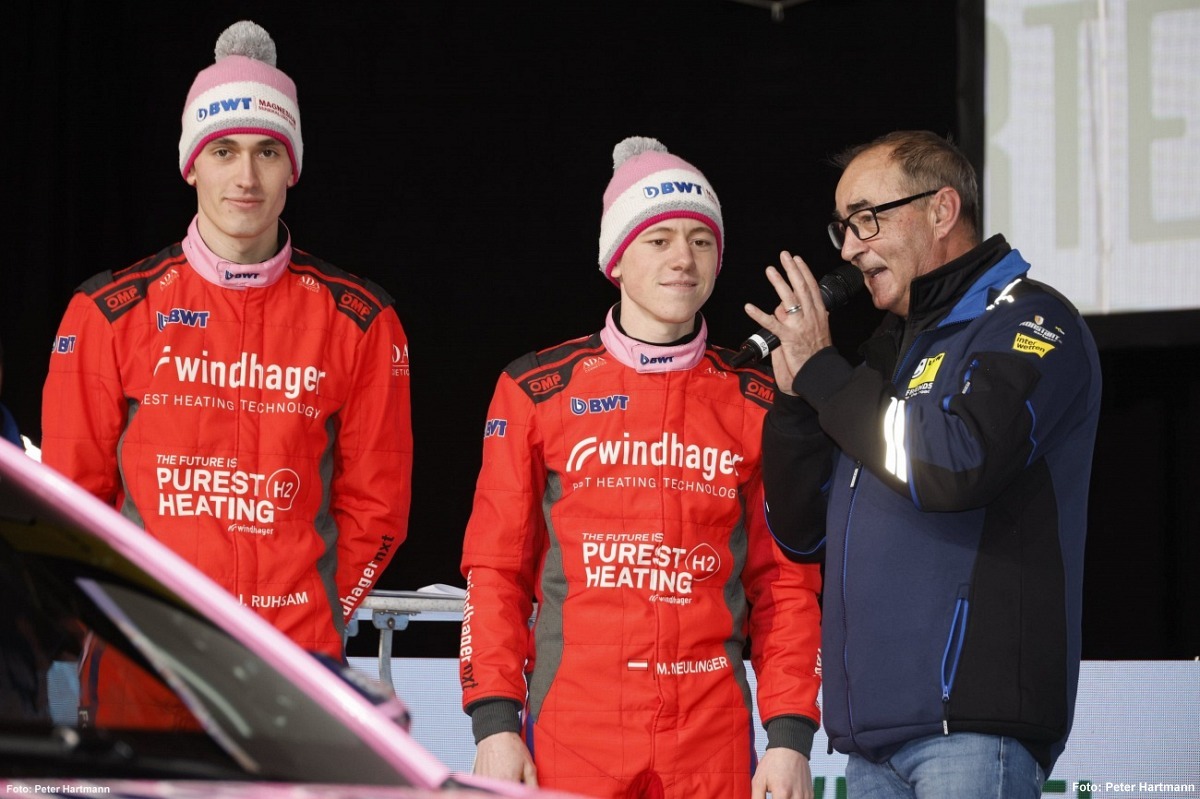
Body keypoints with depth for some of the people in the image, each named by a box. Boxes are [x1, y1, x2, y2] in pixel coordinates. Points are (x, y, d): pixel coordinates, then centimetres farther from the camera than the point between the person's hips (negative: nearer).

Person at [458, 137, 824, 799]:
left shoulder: (757, 407, 8)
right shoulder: (536, 392, 5)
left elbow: (786, 585, 8)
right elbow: (495, 572, 5)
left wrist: (789, 735, -1)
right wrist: (495, 721, -4)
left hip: (714, 744, 1)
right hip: (570, 738, -1)